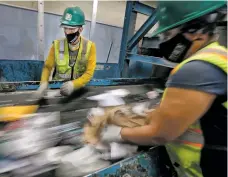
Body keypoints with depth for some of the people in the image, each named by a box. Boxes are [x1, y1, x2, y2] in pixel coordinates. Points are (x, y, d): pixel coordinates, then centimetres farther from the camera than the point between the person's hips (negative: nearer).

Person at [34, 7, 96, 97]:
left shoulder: (90, 46, -8)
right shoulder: (57, 45, -3)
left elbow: (89, 73, -12)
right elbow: (47, 67, 0)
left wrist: (73, 84, -28)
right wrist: (44, 83, -19)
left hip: (79, 88, -1)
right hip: (58, 87, 1)